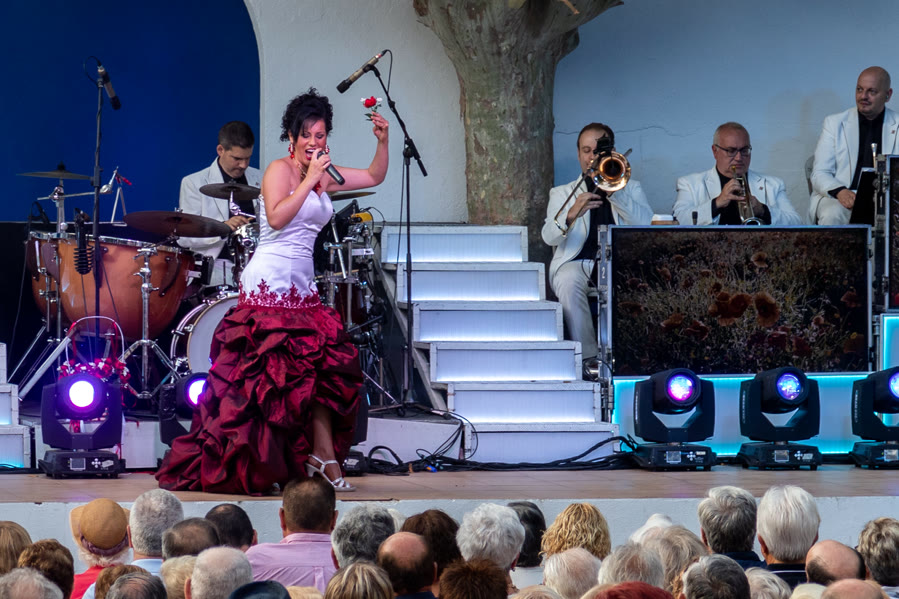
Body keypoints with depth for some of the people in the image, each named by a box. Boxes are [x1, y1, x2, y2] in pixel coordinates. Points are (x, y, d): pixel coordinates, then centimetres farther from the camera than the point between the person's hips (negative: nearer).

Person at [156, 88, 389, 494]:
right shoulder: (279, 170, -5)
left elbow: (374, 177, 23)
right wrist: (309, 181, -16)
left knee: (323, 367, -2)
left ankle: (324, 457, -2)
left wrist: (382, 141, 7)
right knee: (266, 372, -11)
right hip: (270, 281, -8)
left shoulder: (324, 176, 16)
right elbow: (277, 218, -19)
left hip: (301, 287, 8)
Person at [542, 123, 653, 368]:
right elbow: (549, 237, 1)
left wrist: (613, 191, -8)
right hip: (576, 263, 0)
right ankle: (587, 356, -34)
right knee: (569, 283, -36)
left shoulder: (631, 189, 24)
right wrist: (571, 215, -21)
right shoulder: (562, 193, 21)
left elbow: (647, 224, 2)